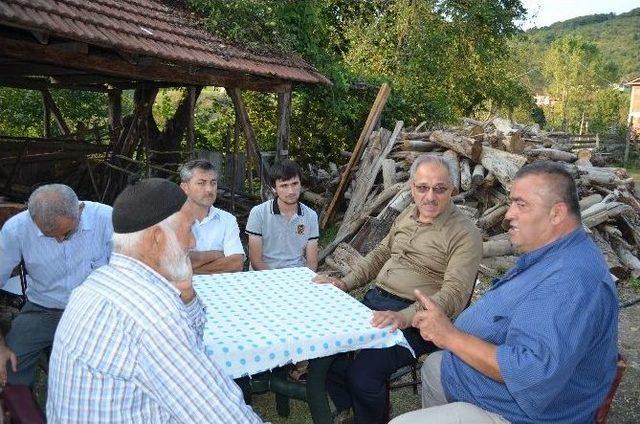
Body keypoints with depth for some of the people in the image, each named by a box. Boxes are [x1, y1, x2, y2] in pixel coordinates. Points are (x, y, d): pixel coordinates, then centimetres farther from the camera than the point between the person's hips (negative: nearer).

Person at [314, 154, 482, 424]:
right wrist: (344, 283, 9)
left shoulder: (465, 234, -10)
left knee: (362, 374, -25)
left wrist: (404, 317, -34)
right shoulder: (407, 216, 13)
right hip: (374, 301, 7)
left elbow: (454, 294, -20)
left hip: (415, 319, -7)